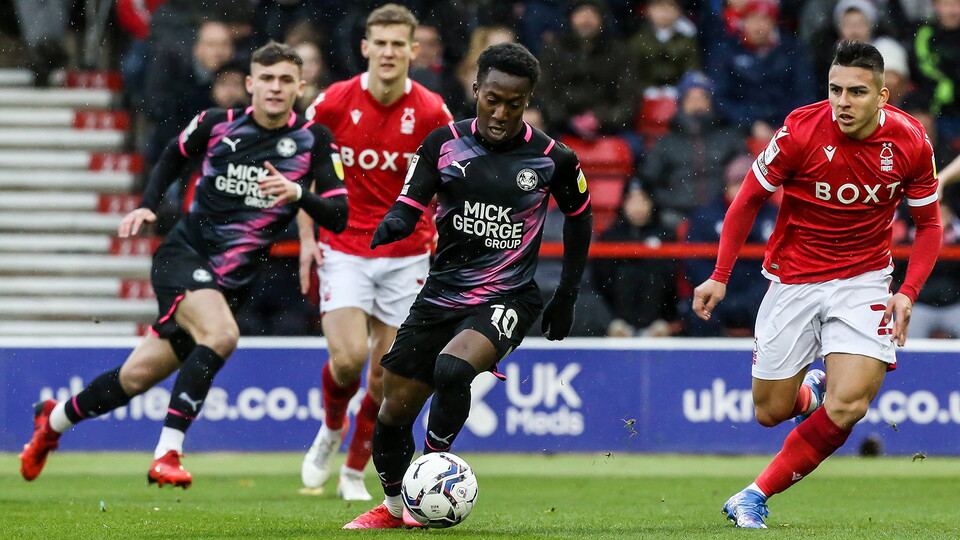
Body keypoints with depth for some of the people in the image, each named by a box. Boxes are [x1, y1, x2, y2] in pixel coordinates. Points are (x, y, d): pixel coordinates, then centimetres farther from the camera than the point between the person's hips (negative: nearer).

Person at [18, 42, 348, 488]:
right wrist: (147, 206, 6)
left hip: (232, 280, 2)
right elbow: (174, 154, 18)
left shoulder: (313, 141, -5)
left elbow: (338, 217, -9)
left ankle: (54, 420, 33)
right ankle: (166, 454, -25)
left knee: (138, 376, 7)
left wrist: (298, 193, -27)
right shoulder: (217, 124, -4)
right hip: (184, 254, -2)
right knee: (220, 334, -32)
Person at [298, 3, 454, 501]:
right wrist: (306, 236, -1)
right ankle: (331, 430, 15)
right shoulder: (333, 103, -8)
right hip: (344, 249, -1)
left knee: (386, 374, 1)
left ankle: (355, 471, 21)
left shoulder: (430, 111, -7)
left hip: (406, 255, 1)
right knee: (348, 358, -18)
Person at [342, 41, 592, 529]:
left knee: (452, 369, -32)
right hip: (441, 294, 4)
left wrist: (566, 297, 12)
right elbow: (407, 209, -1)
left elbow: (579, 217, 11)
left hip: (506, 300, -4)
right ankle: (392, 507, 29)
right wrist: (387, 230, -25)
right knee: (394, 410, 4)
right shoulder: (444, 144, -1)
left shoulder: (551, 158, -5)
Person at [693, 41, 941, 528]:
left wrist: (908, 293, -9)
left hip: (864, 279, 0)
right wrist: (720, 276, -4)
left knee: (847, 407, -18)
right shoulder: (801, 131, -17)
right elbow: (748, 199, -2)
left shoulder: (910, 142, -11)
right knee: (771, 411, 4)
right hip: (793, 280, 0)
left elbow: (929, 222, 3)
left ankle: (756, 496, -2)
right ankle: (811, 392, 42)